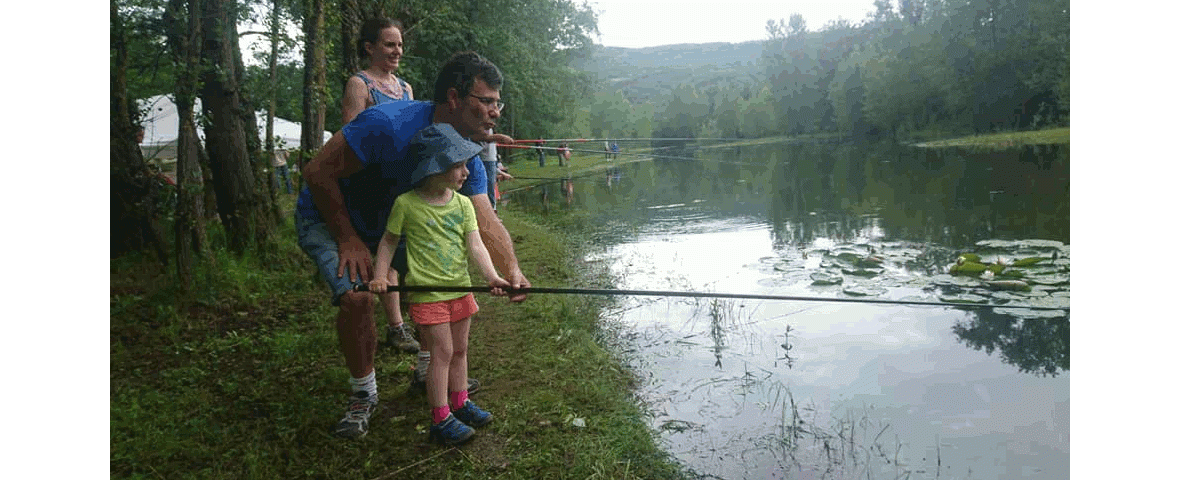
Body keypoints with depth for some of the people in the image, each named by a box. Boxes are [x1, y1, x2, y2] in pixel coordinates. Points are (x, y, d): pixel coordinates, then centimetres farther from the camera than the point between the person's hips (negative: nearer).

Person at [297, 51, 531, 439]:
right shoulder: (387, 126, -37)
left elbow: (487, 223, -23)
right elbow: (318, 172, -29)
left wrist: (512, 272, -43)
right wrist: (349, 241, -24)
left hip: (388, 223, 7)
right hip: (327, 217, -6)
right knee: (356, 296, -25)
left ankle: (429, 370, 23)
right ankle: (363, 395, 0)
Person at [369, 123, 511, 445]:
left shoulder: (463, 204, 2)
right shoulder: (406, 204, -10)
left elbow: (475, 245, -7)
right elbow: (389, 241, 2)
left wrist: (491, 276, -21)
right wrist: (381, 275, -8)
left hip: (460, 288, 5)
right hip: (426, 292, -5)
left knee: (459, 350, 15)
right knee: (442, 352, -5)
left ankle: (460, 403, 32)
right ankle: (440, 419, 5)